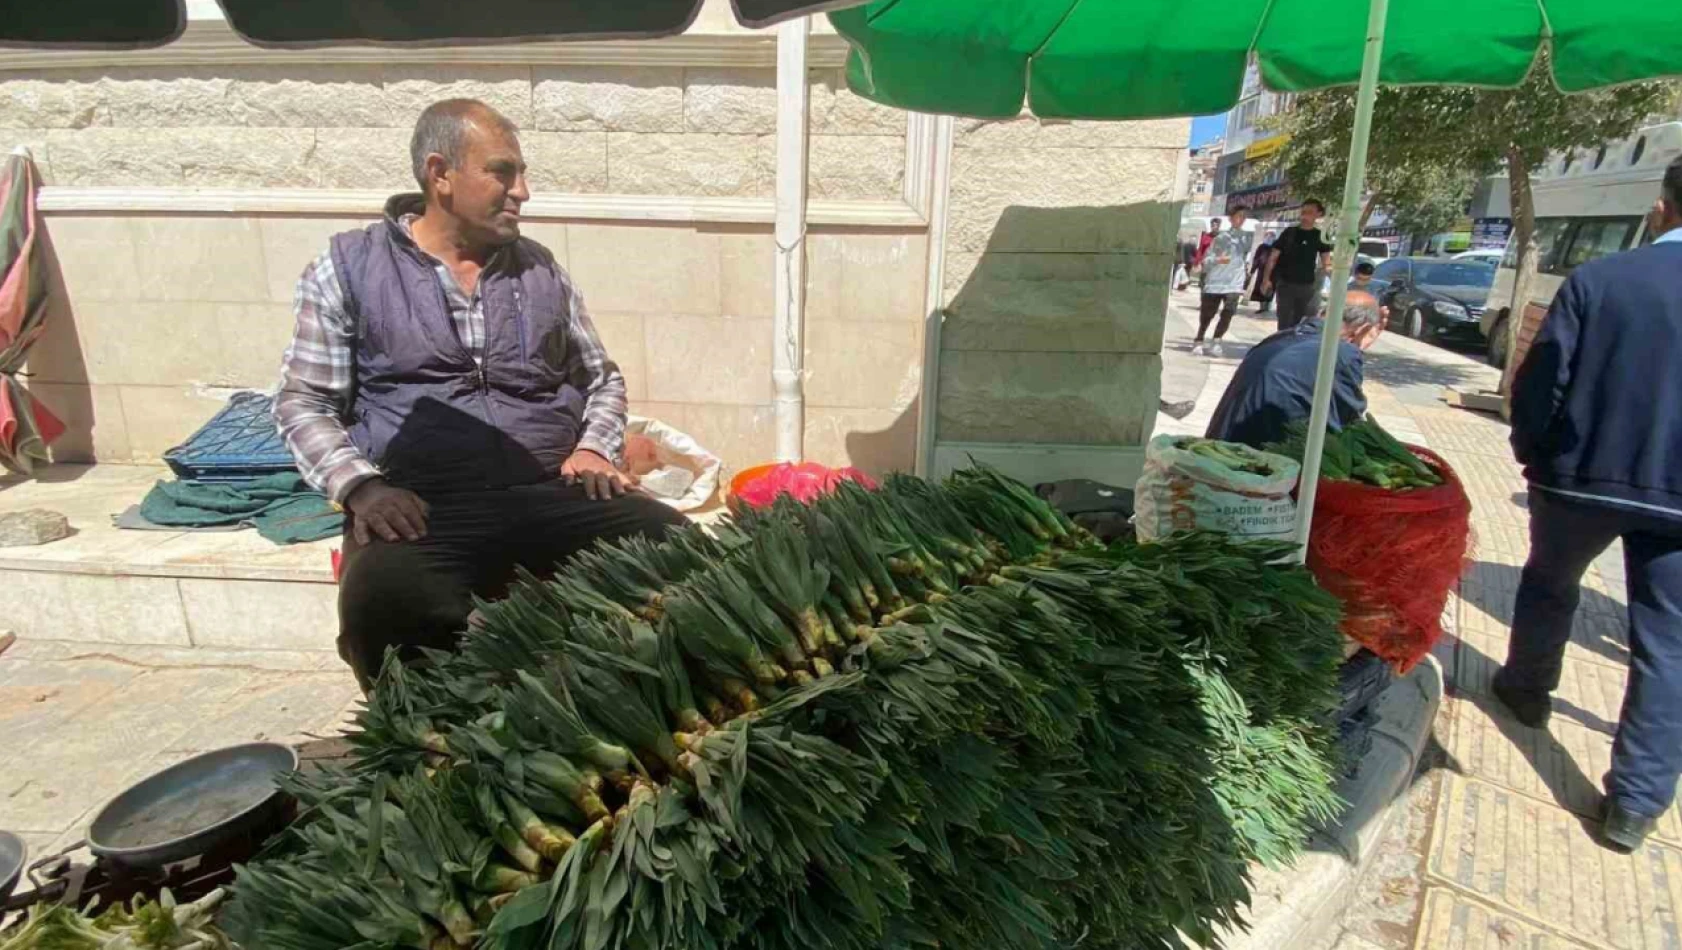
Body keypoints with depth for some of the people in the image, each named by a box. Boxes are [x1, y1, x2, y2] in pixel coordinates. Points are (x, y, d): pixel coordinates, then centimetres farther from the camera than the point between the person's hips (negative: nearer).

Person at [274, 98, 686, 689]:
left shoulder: (540, 267, 17)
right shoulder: (348, 267, 8)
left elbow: (603, 377, 23)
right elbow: (304, 403, 7)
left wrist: (594, 448, 3)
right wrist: (359, 485, -11)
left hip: (551, 494, 3)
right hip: (424, 507, -2)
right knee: (383, 609, -36)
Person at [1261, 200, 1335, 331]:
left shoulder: (1320, 235, 4)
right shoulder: (1289, 232, 1)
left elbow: (1326, 262, 2)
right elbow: (1273, 257, 2)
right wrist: (1266, 279, -5)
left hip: (1307, 285, 1)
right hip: (1285, 283, -1)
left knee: (1301, 323, 6)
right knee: (1285, 322, -1)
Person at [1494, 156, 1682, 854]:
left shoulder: (1597, 279, -11)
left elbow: (1538, 383, -11)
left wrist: (1532, 452, 6)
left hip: (1582, 477, -1)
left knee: (1548, 586, 25)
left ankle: (1526, 688, 45)